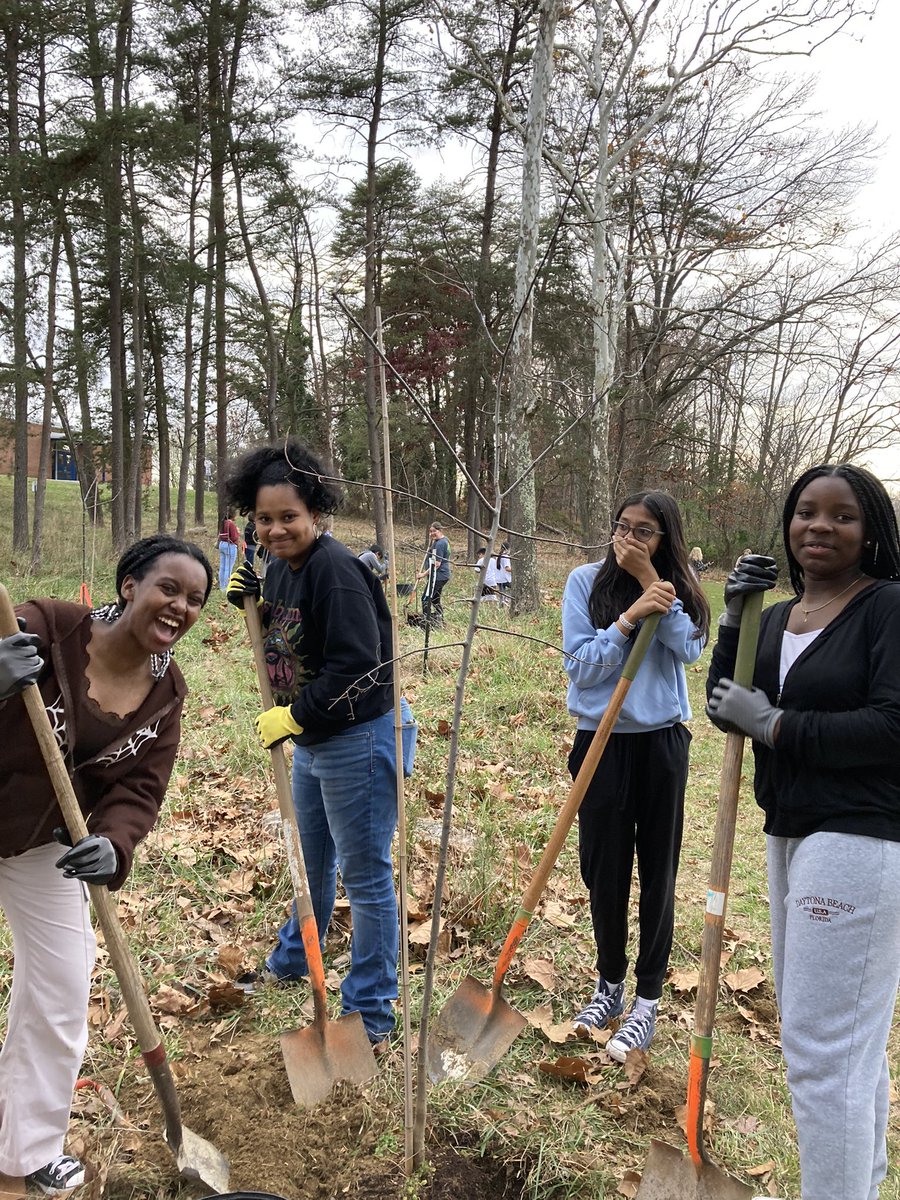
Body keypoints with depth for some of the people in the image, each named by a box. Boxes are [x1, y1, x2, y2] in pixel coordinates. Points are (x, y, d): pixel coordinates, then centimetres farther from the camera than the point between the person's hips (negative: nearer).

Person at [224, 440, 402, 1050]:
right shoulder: (281, 567, 5)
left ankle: (371, 1015, 20)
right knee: (311, 859, 28)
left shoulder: (336, 569, -22)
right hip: (309, 740, 10)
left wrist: (294, 717, -19)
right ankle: (292, 960, 53)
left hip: (356, 741, -10)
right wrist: (251, 603, -1)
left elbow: (356, 665, -27)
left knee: (365, 874, 4)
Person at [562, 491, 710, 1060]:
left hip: (662, 744, 1)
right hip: (603, 742, -1)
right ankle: (610, 985, 31)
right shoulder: (586, 581, -3)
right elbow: (581, 667, -10)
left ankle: (648, 1002, 22)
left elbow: (690, 648, -14)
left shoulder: (675, 588, 3)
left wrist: (652, 582, -17)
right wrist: (630, 616, -20)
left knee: (658, 872, 8)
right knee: (605, 871, 9)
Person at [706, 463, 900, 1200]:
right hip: (790, 836, 8)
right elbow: (729, 711, 8)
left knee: (821, 1048, -4)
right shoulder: (778, 616, 10)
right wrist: (734, 619, -3)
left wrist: (774, 725, -17)